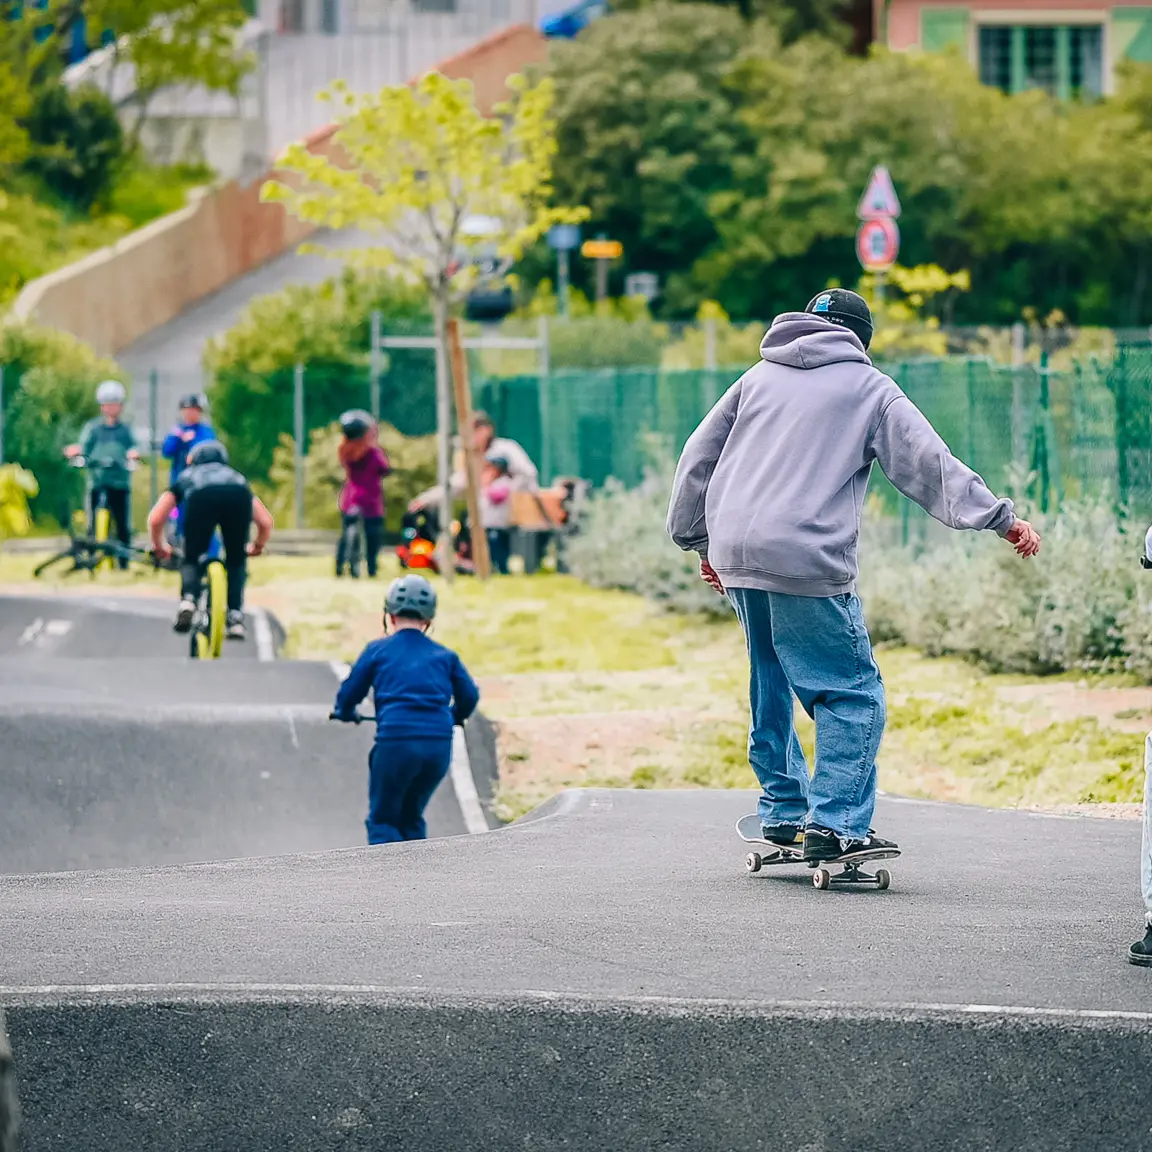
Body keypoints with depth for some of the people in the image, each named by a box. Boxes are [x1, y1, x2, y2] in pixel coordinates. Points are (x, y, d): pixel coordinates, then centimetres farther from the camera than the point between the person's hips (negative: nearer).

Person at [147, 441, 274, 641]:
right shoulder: (236, 476, 46)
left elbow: (155, 520, 33)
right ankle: (236, 618, 6)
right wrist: (257, 546, 60)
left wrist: (159, 548, 51)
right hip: (237, 497, 1)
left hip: (200, 498, -1)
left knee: (192, 560, 17)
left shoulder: (187, 477, 42)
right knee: (236, 562, 23)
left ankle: (188, 600, -13)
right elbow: (266, 522, 40)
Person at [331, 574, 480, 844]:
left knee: (381, 820, 10)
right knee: (411, 818, 23)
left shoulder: (378, 650, 9)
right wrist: (454, 717, 38)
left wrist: (344, 713, 35)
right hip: (439, 744, 3)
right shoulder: (444, 656, 16)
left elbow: (350, 692, 11)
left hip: (395, 741, -3)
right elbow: (469, 695, 15)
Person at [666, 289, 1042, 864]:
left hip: (735, 556, 6)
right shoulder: (868, 387, 8)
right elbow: (928, 461, 0)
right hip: (807, 559, -6)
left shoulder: (760, 377, 21)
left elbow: (698, 458, 23)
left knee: (772, 687, 20)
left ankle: (783, 810, 24)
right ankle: (837, 825, -11)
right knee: (852, 691, -2)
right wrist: (1001, 518, 0)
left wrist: (699, 540, 32)